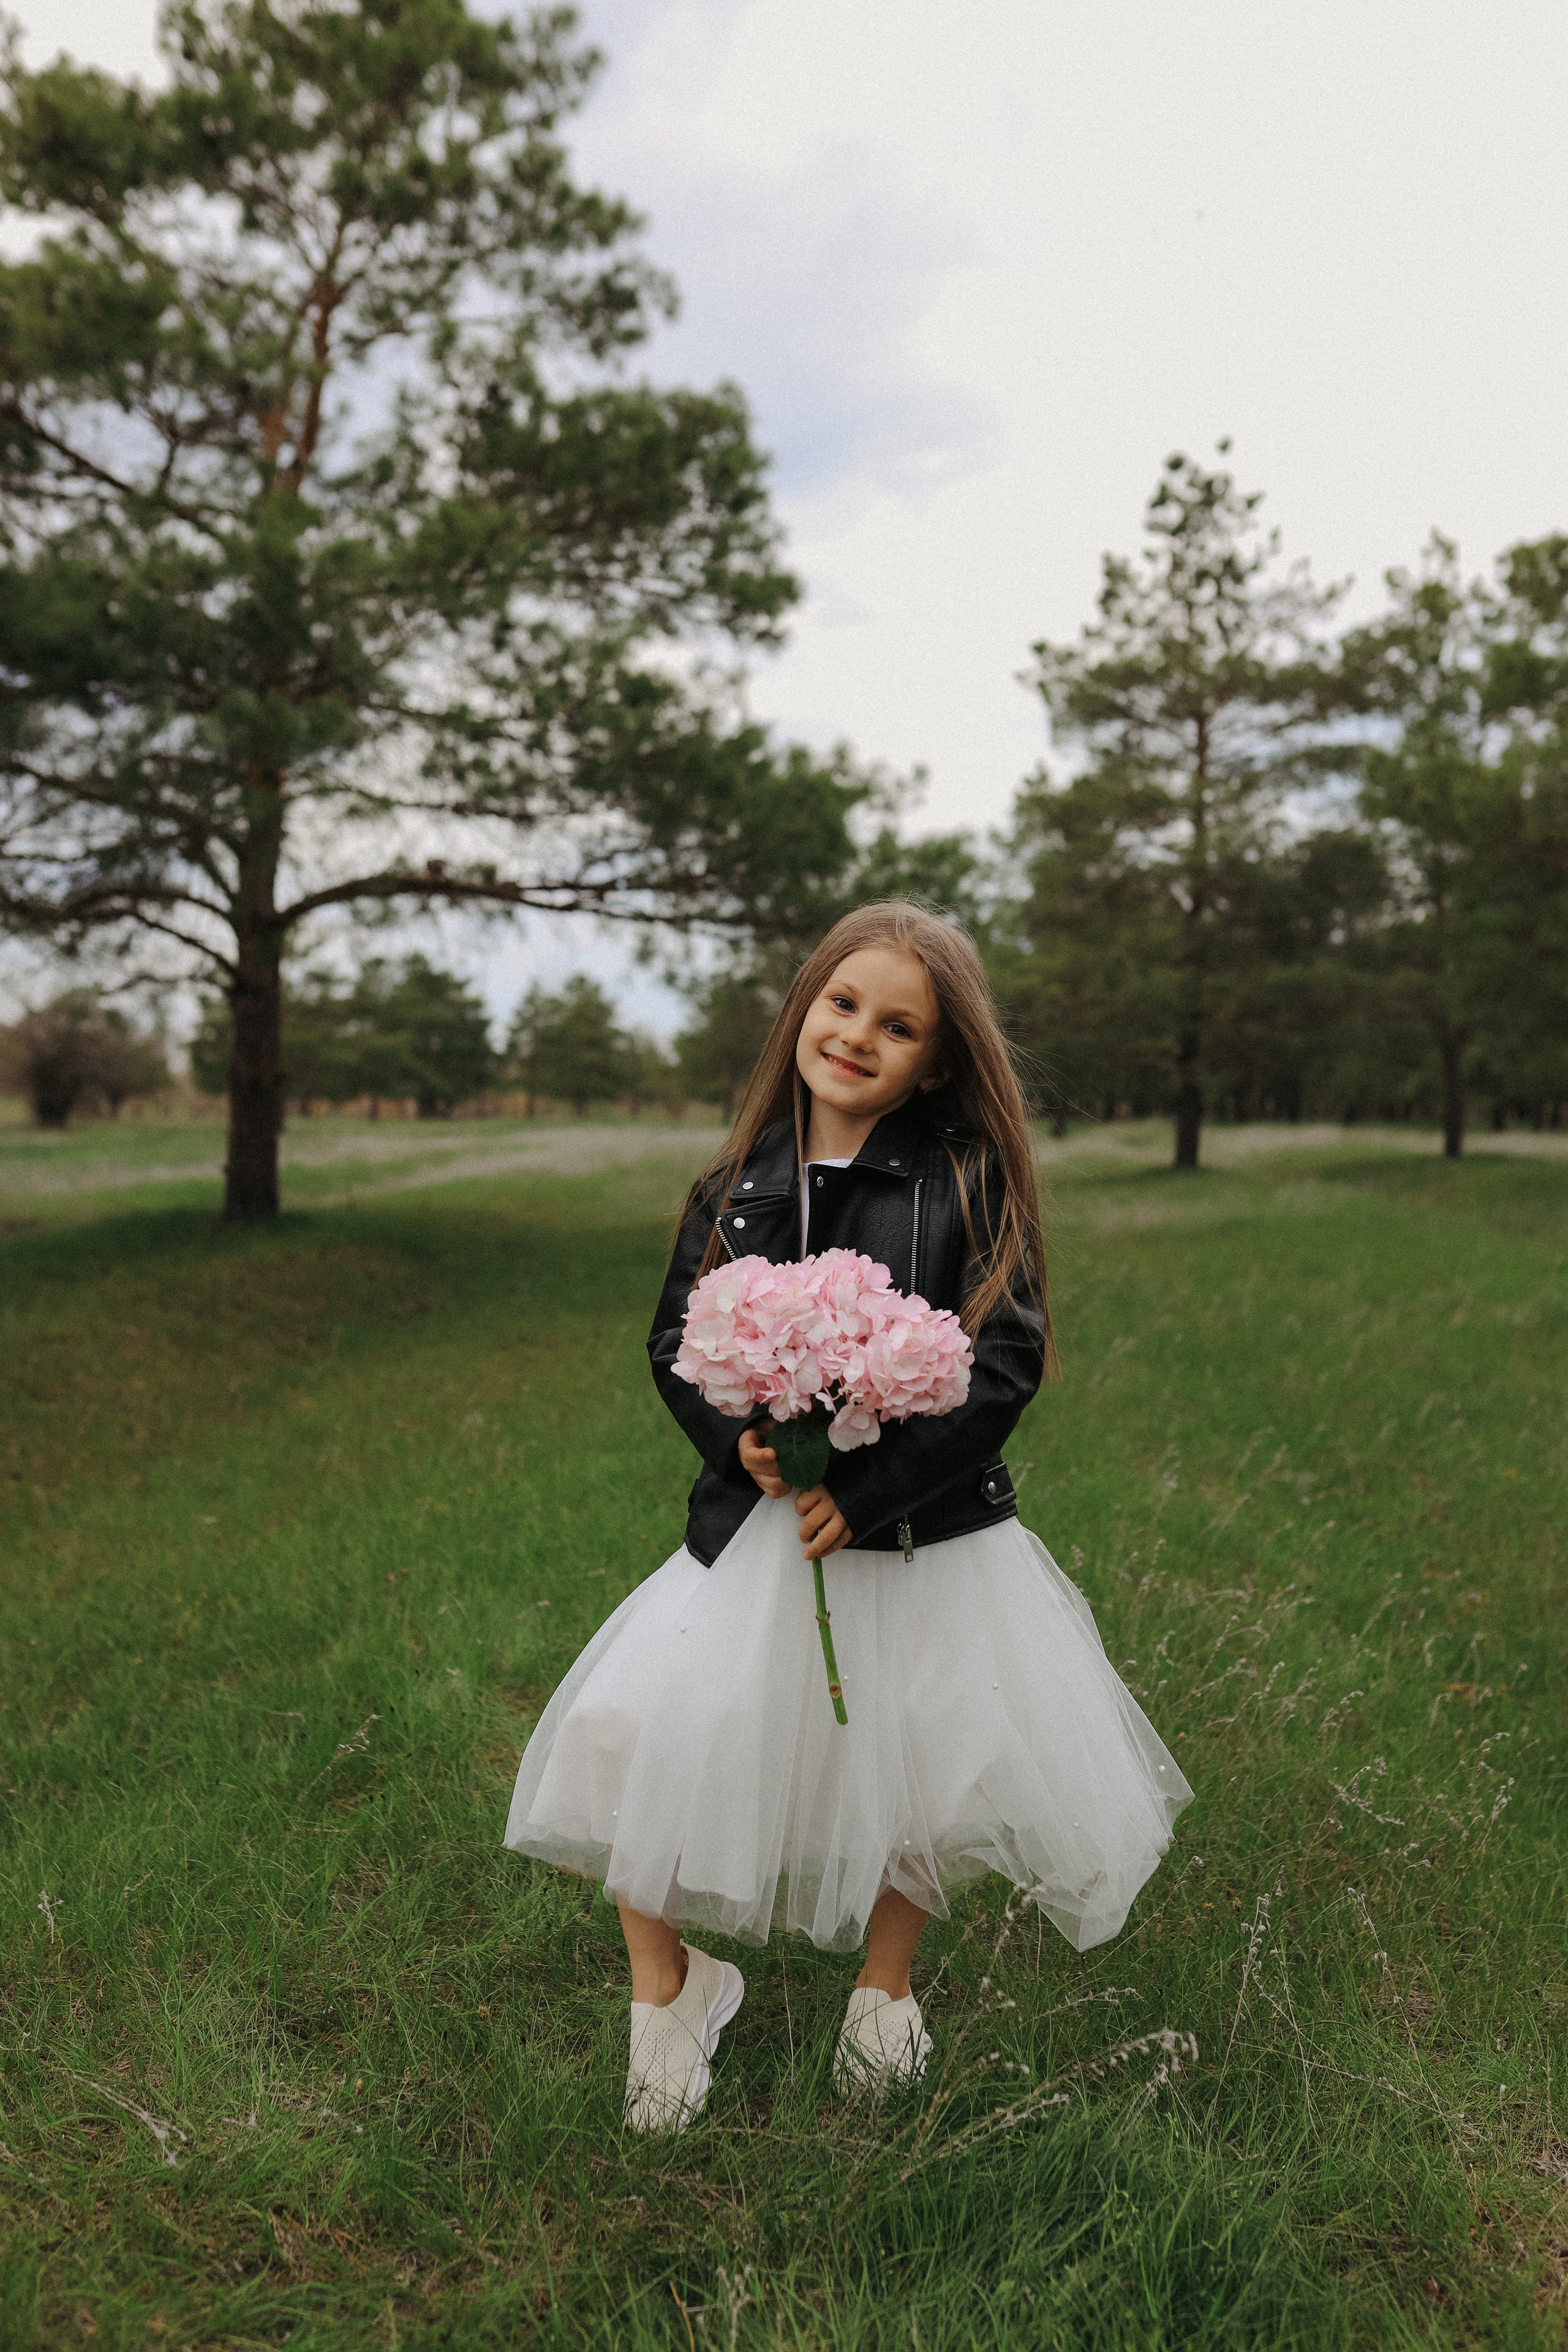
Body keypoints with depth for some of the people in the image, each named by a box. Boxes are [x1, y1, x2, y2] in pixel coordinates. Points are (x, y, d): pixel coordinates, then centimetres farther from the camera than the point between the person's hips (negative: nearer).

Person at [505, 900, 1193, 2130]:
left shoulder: (968, 1179, -9)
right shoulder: (738, 1186, 1)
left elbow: (1005, 1364, -14)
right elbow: (675, 1343, 6)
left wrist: (866, 1492, -19)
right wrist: (739, 1440, -14)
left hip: (931, 1538, -2)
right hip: (762, 1524, 2)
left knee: (924, 1766, 14)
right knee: (629, 1733, -6)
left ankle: (886, 1984, 46)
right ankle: (667, 1984, 22)